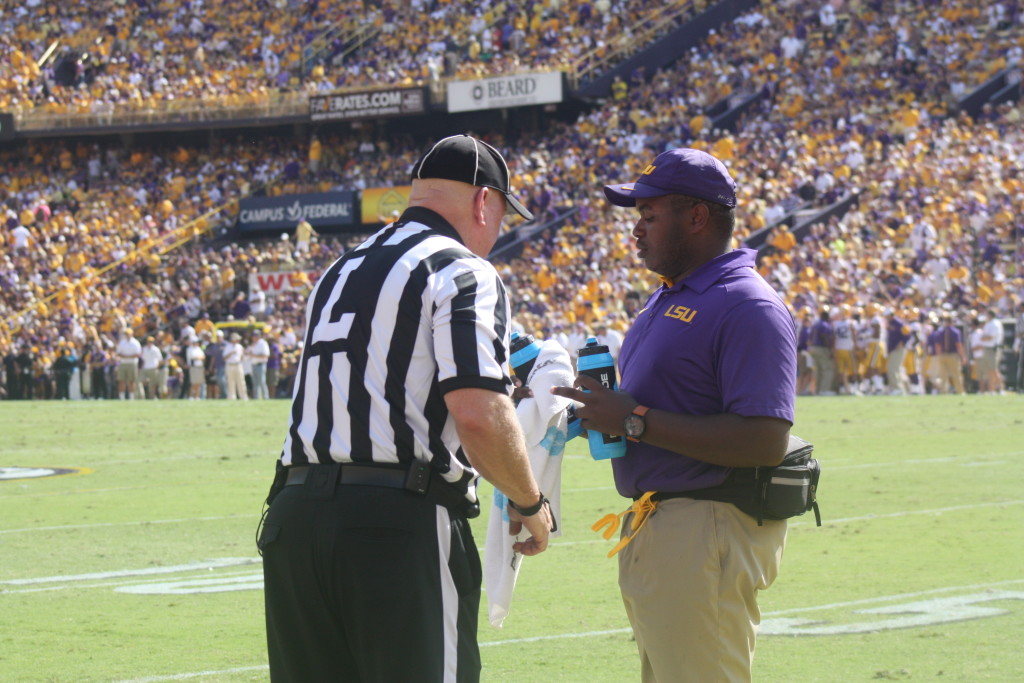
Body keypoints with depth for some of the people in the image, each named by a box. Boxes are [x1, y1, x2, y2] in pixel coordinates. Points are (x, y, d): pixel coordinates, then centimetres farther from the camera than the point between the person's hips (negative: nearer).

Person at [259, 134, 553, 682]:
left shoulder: (337, 274, 23)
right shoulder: (463, 271, -2)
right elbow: (478, 414, -14)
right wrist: (529, 505, 0)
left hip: (292, 516, 7)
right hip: (401, 528, -7)